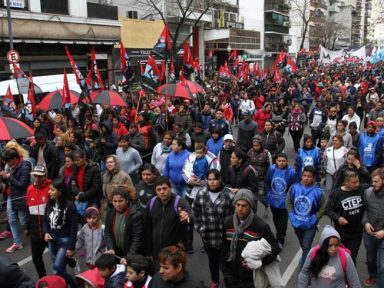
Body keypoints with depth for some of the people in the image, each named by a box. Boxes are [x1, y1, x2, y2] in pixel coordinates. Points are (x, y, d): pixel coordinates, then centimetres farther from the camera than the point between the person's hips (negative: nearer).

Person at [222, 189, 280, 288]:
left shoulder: (261, 226, -16)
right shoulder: (228, 222, -2)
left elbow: (275, 249, -8)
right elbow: (224, 249, 7)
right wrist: (225, 270, 8)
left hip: (251, 278, -3)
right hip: (231, 276, 3)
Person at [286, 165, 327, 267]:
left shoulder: (317, 191, -20)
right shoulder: (294, 187, -14)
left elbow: (323, 208, -8)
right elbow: (288, 202, 0)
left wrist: (314, 218, -13)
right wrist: (291, 215, -6)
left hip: (310, 225, -4)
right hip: (296, 223, 4)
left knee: (306, 247, 2)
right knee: (302, 245, 27)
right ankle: (306, 258, 53)